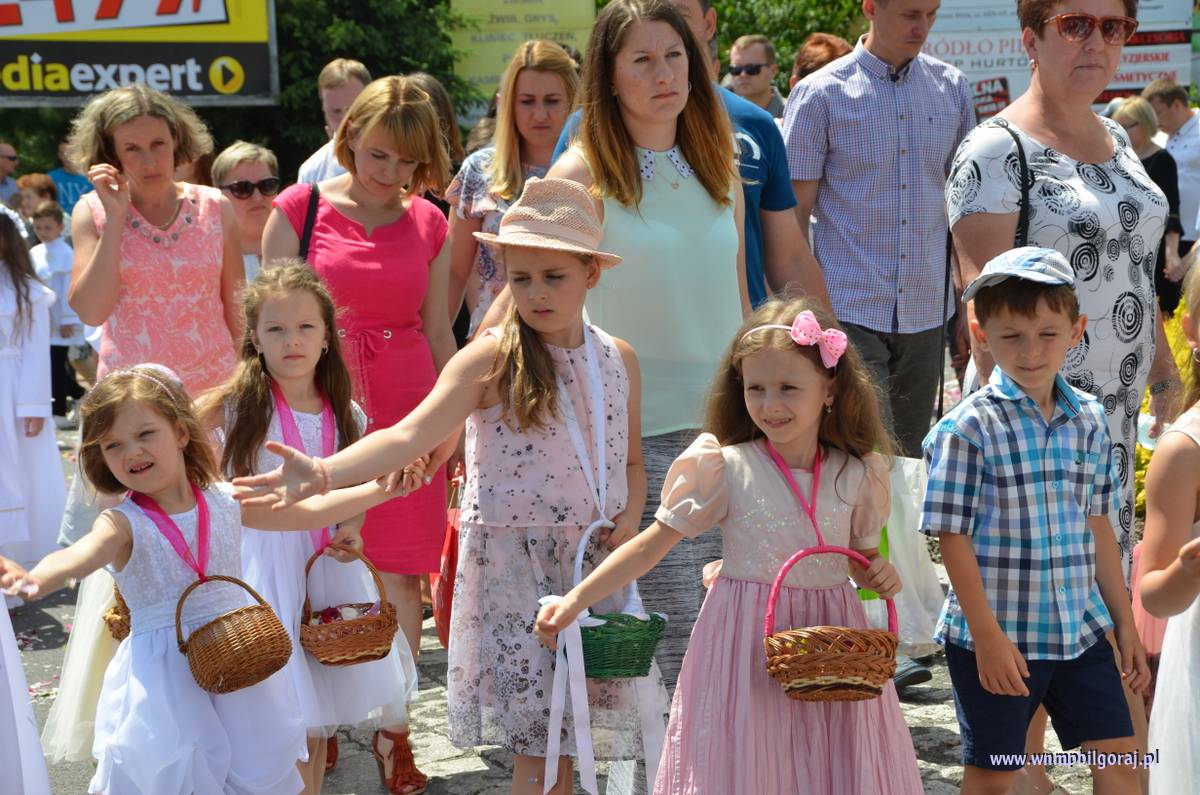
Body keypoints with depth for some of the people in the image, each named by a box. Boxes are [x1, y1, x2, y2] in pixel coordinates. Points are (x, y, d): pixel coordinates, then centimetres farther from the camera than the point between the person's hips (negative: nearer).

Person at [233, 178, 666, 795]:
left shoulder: (618, 359, 8)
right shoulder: (492, 359, -7)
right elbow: (411, 435, -19)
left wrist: (629, 516, -2)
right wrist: (323, 473, -34)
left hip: (596, 564, 4)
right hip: (514, 564, -4)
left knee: (565, 737, 8)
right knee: (539, 744, -5)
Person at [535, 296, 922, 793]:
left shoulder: (856, 476, 1)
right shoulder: (725, 469, -8)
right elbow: (652, 546, -6)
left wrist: (880, 575, -8)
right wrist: (575, 601, -12)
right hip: (746, 641, -3)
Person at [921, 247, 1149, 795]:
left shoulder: (1088, 418, 3)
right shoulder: (969, 428, -13)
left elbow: (1097, 527, 11)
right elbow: (954, 538, -13)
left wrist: (1125, 623, 13)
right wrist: (988, 636, -16)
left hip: (1081, 628, 5)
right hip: (997, 636, -5)